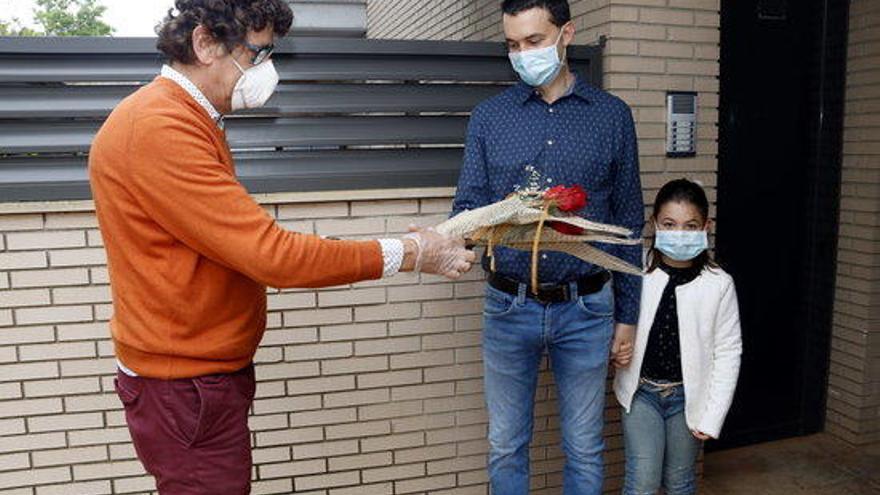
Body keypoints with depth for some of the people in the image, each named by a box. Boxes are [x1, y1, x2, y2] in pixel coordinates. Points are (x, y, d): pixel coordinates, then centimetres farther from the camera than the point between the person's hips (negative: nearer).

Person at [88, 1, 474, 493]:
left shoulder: (190, 121, 12)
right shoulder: (160, 129, -22)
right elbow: (270, 253, -25)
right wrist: (407, 254, -19)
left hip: (209, 370, 9)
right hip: (187, 389, -9)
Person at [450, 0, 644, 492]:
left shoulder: (612, 115, 2)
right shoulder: (489, 116, 2)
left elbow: (629, 223, 4)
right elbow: (468, 204, -1)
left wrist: (628, 314, 4)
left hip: (586, 309, 0)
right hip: (509, 306, 1)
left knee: (585, 449, 15)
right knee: (506, 447, 15)